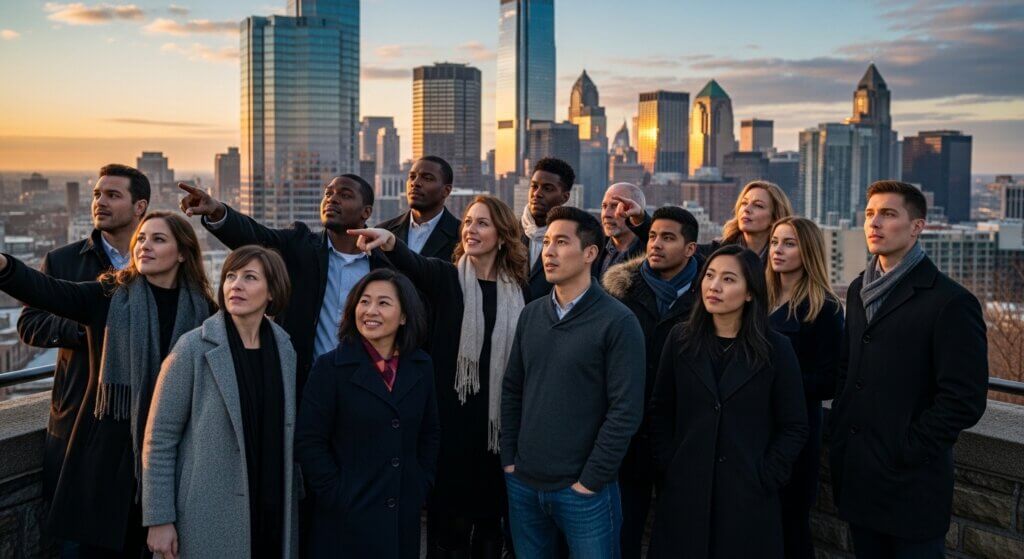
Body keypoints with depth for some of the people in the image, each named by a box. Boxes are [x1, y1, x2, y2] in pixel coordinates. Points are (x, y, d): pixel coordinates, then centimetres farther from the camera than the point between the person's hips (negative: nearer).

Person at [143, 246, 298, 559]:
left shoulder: (286, 351, 4)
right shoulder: (194, 348, -8)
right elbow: (160, 439, -7)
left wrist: (295, 507, 8)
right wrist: (159, 520, -9)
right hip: (207, 522, -3)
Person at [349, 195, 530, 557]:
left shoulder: (519, 292, 5)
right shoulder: (445, 278, 0)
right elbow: (414, 265, -22)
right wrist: (390, 242, -44)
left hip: (500, 420, 2)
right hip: (452, 419, -2)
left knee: (490, 514, 13)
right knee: (450, 520, 4)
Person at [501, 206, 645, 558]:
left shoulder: (618, 322, -11)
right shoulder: (531, 314, 6)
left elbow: (626, 410, -14)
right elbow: (512, 391, 11)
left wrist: (591, 480, -13)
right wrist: (509, 459, 5)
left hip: (583, 490, -5)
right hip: (523, 483, 5)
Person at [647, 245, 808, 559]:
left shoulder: (776, 348, -3)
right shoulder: (681, 339, 2)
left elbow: (794, 426, -1)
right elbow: (660, 411, 6)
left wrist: (765, 480, -7)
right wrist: (666, 465, -2)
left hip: (748, 494, -1)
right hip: (684, 489, 2)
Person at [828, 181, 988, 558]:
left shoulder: (949, 302, -12)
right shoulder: (860, 290, 10)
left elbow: (965, 400, -16)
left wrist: (907, 451, -15)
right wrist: (838, 434, 8)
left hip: (909, 485, -6)